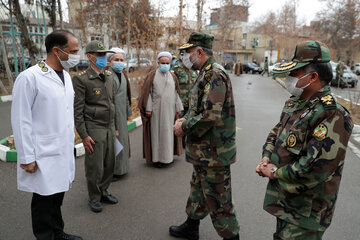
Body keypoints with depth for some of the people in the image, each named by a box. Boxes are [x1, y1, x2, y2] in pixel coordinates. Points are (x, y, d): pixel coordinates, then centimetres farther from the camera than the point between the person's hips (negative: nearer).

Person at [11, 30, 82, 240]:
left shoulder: (66, 76, 8)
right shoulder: (30, 77, -15)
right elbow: (21, 121, -13)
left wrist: (71, 146, 14)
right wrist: (27, 158, -11)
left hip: (64, 152, 7)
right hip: (43, 157, -6)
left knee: (57, 196, 19)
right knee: (44, 200, 10)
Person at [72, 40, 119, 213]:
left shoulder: (109, 76, 10)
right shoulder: (81, 79, -11)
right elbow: (77, 110, -13)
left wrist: (115, 127, 17)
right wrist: (84, 135, -16)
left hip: (109, 128, 6)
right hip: (93, 129, -6)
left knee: (109, 163, 13)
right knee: (94, 166, 3)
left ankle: (103, 192, 32)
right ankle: (94, 198, 23)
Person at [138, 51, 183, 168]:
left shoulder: (173, 76, 8)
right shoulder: (152, 75, -2)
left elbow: (176, 93, 9)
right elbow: (147, 92, -5)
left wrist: (178, 108, 5)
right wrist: (148, 108, -11)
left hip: (169, 109, 4)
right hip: (156, 109, -3)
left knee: (167, 131, 9)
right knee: (156, 132, 1)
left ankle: (166, 155, 21)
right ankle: (155, 157, 9)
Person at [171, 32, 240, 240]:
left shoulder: (215, 74, -21)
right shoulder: (207, 73, 13)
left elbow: (210, 116, -29)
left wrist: (184, 127, -16)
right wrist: (186, 119, 6)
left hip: (213, 152, -11)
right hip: (205, 150, 11)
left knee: (218, 200, 4)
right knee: (199, 189, 24)